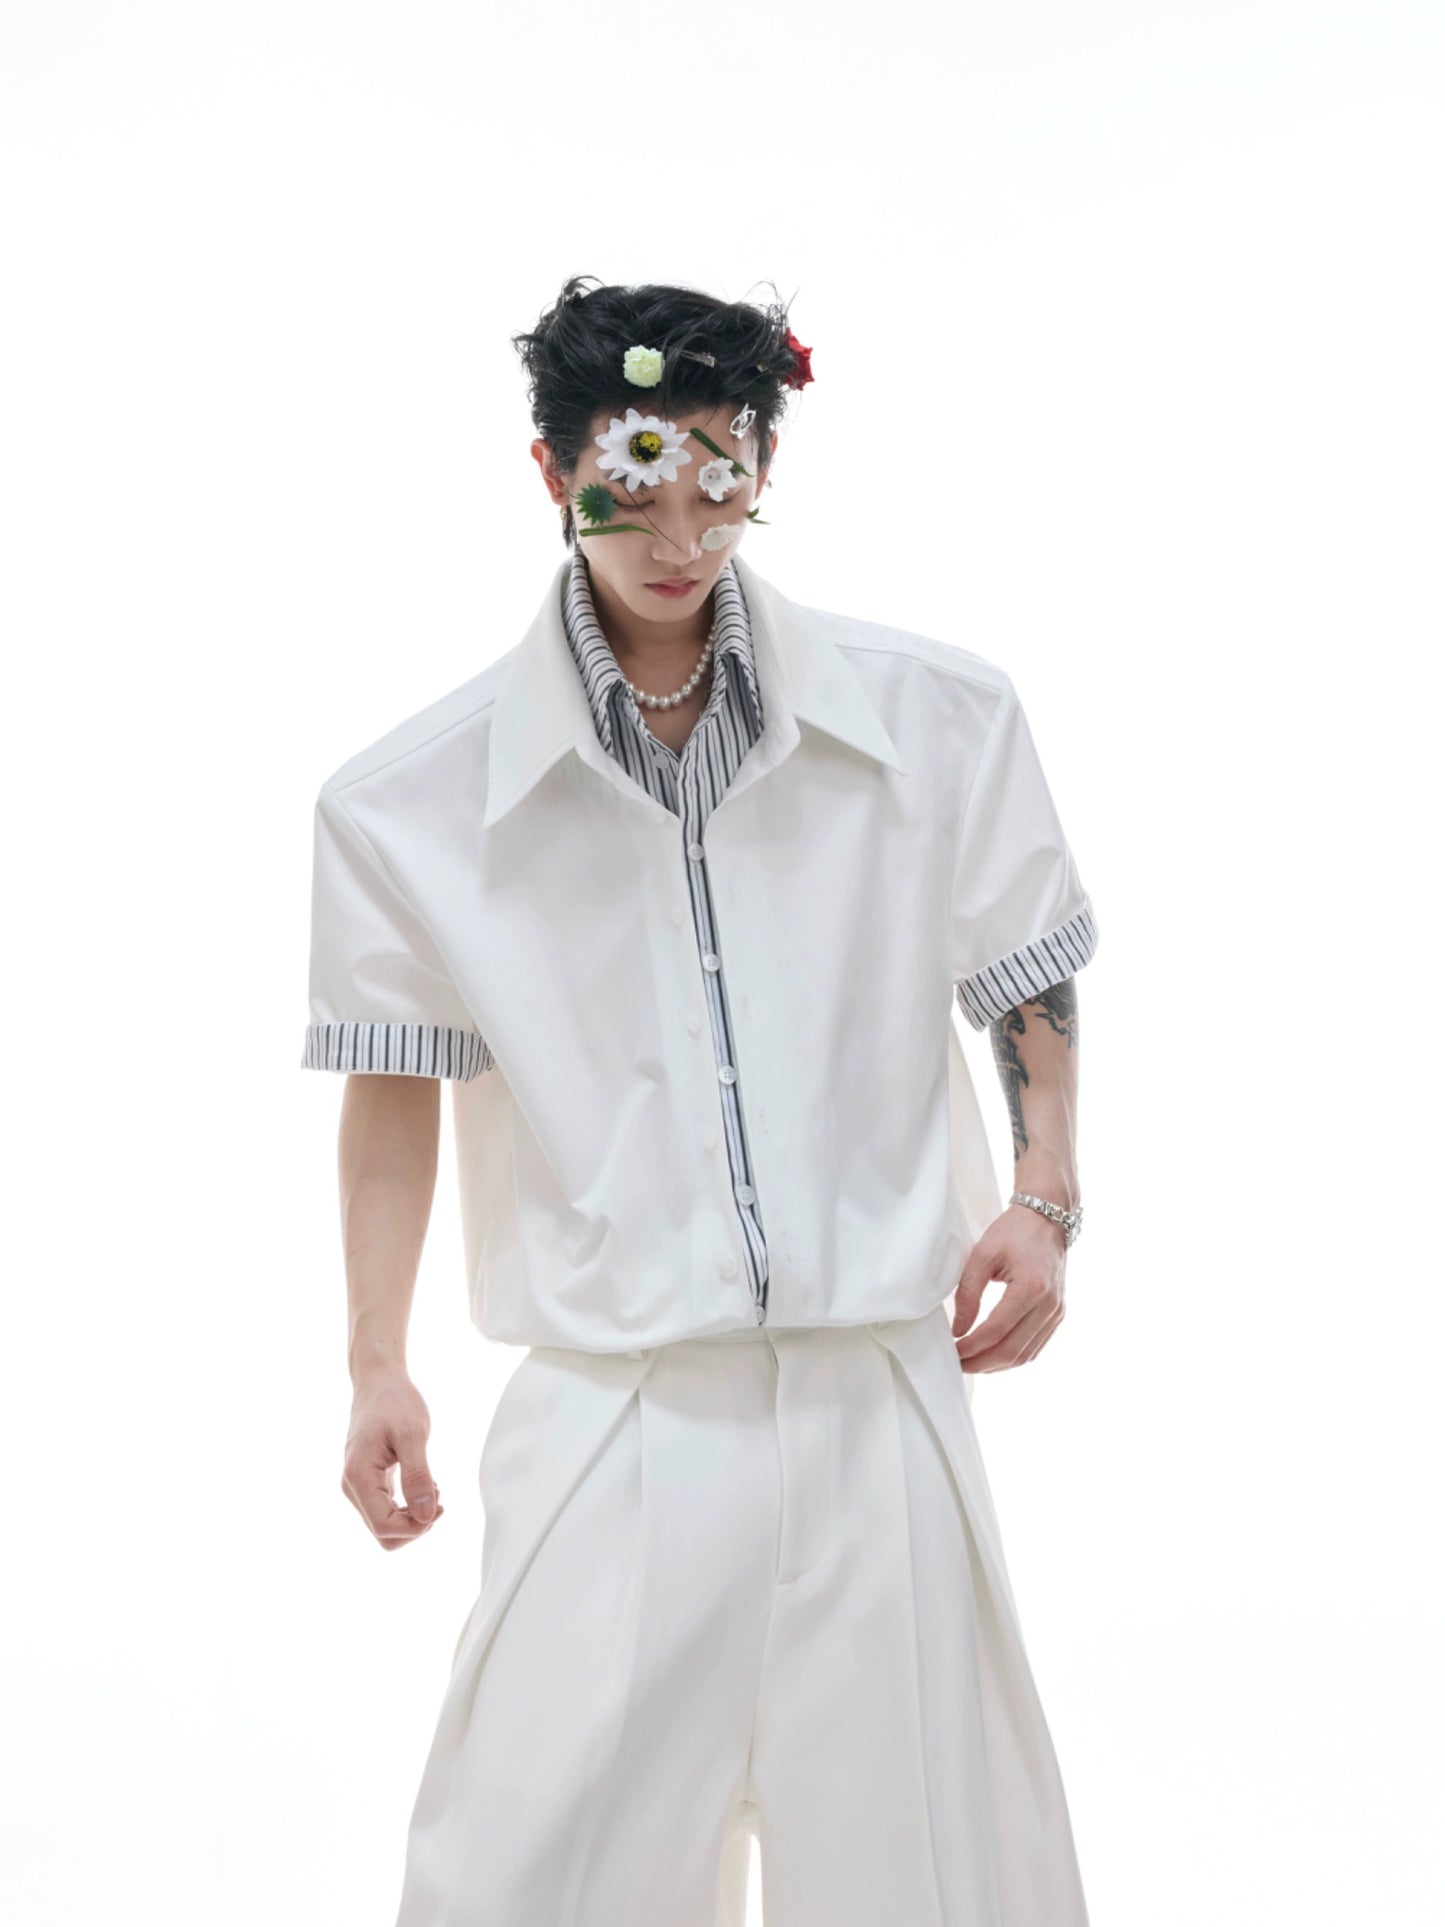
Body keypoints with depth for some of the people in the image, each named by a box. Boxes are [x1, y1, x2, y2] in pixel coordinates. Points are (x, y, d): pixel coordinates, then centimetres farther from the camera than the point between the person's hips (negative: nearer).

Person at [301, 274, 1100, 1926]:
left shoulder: (937, 720, -1)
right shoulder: (417, 797, -2)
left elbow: (1025, 980, 11)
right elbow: (395, 1078, 8)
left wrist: (1042, 1197, -2)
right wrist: (379, 1366, 5)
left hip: (879, 1397, 1)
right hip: (611, 1409, -1)